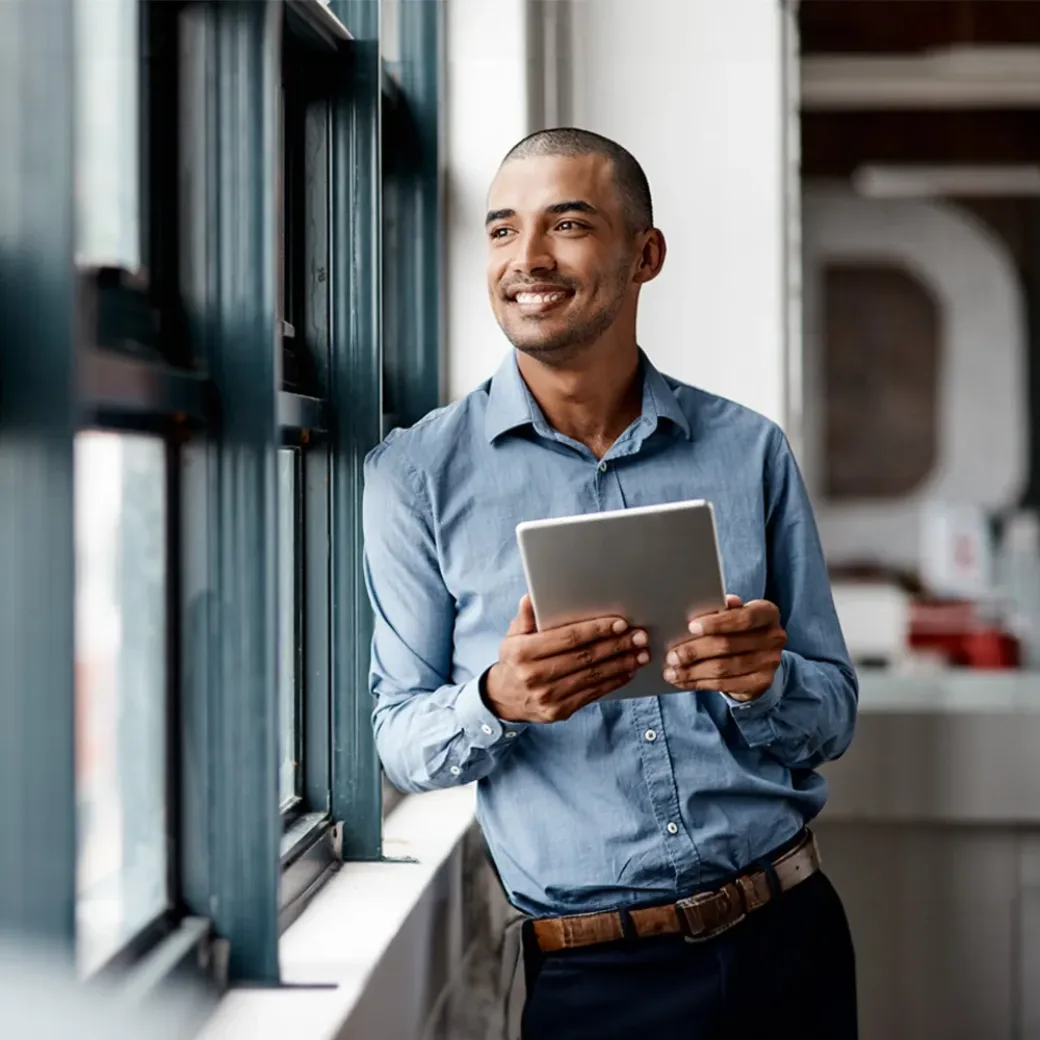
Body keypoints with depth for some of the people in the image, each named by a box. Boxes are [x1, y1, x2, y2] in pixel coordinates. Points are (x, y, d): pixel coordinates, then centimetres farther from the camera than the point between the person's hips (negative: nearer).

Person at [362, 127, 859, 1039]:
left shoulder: (749, 452, 3)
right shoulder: (418, 474, -2)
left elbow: (832, 719, 6)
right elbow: (400, 740, -2)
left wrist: (762, 681, -16)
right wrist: (495, 702, -23)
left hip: (785, 939, 2)